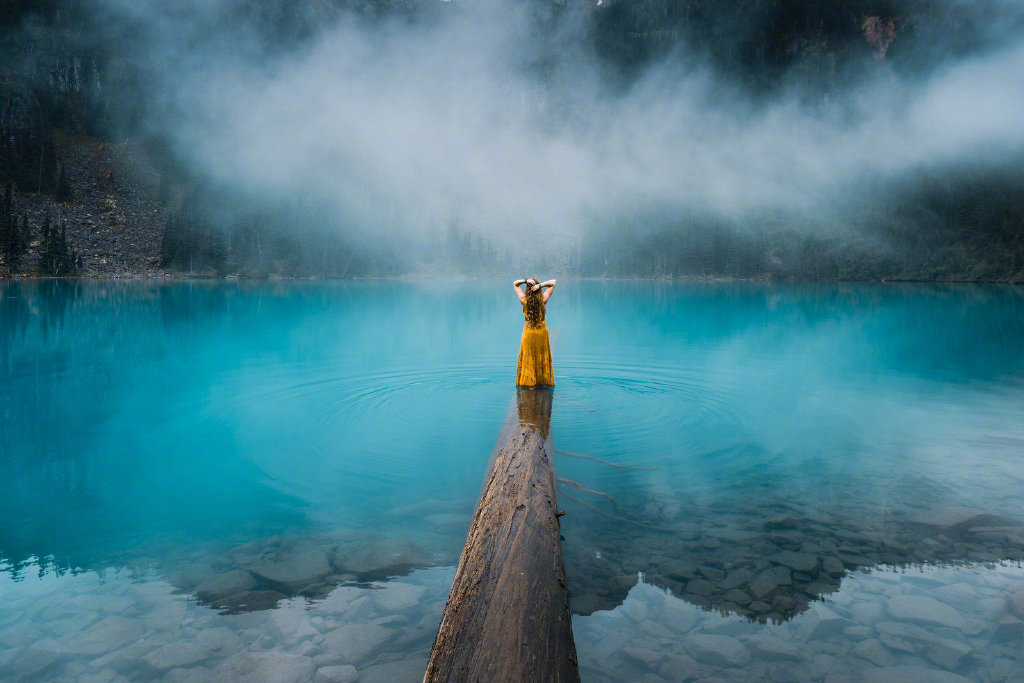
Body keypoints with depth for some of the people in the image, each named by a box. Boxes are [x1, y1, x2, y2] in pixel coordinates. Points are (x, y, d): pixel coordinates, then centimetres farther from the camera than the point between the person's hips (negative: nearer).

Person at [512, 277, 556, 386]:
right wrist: (541, 285, -18)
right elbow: (553, 282, -3)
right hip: (541, 331, 0)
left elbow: (514, 283, 2)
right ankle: (543, 381, 18)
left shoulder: (524, 300, -11)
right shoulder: (543, 299, -12)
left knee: (528, 358, 9)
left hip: (528, 331, 0)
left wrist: (525, 280, -14)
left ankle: (527, 382, 11)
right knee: (543, 358, 11)